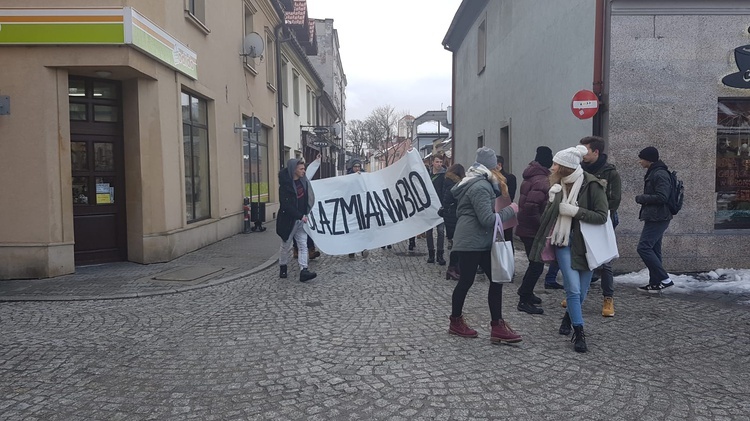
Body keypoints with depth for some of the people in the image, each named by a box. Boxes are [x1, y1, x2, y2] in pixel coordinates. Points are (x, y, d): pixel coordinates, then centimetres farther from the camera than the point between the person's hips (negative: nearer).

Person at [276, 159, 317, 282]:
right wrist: (300, 216, -24)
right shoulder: (285, 185, -19)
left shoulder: (302, 180, 2)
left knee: (303, 245, -2)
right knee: (286, 246, 11)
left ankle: (303, 271, -5)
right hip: (288, 220, -6)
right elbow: (286, 205, -23)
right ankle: (282, 268, 32)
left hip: (301, 219, 6)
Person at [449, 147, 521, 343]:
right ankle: (456, 322, 19)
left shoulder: (481, 184, 15)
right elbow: (487, 219, -22)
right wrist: (510, 210, -12)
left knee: (496, 279, 4)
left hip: (480, 241, 10)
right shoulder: (480, 187, -18)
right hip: (471, 241, -10)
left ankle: (497, 326, 6)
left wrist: (498, 190, 9)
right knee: (466, 281, 1)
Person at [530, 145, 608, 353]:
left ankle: (569, 317, 37)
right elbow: (550, 213, 16)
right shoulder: (559, 185, 4)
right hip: (564, 242, 2)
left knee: (581, 291, 8)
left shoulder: (592, 185, -11)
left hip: (585, 244, -2)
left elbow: (602, 216, -15)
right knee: (573, 288, -9)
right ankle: (579, 332, 2)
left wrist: (575, 211, -23)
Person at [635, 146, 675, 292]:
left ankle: (664, 279, -8)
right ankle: (655, 283, 17)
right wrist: (643, 198, 6)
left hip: (657, 218, -10)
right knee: (653, 250, 12)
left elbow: (662, 197, -22)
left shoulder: (660, 174, -16)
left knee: (644, 248, -12)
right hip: (654, 218, 10)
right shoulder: (653, 173, 16)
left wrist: (642, 198, -13)